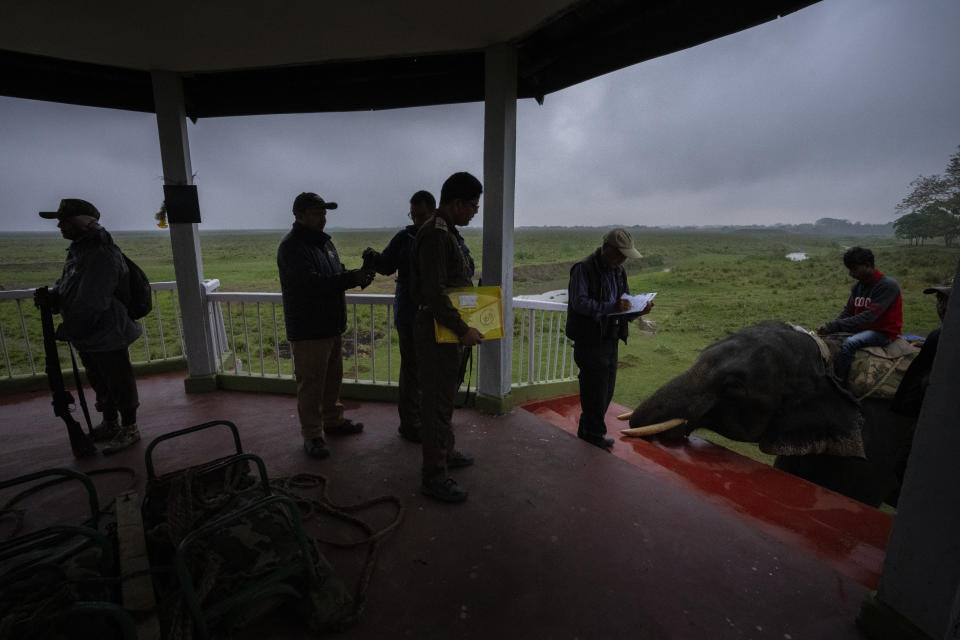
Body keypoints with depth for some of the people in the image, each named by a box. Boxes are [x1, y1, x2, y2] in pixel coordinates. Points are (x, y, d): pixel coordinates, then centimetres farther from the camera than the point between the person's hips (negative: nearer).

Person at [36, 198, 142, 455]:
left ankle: (129, 429, 18)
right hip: (87, 337, 10)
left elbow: (90, 304, -24)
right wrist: (51, 297, -3)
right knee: (100, 383, 22)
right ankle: (110, 424, 38)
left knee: (119, 383, 4)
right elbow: (68, 286, 17)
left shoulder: (102, 255, -23)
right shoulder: (79, 249, 9)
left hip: (107, 335, -10)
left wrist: (66, 330, -17)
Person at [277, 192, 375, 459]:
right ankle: (312, 435, 15)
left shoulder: (324, 241, 12)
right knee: (311, 384, 1)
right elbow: (312, 282, -28)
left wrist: (357, 275, -6)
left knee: (332, 377, 20)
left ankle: (333, 420, 36)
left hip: (331, 325, 9)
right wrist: (352, 279, -31)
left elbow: (337, 274, 16)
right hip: (307, 329, -9)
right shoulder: (292, 246, -17)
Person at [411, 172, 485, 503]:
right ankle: (434, 476, 12)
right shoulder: (436, 234, -19)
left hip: (448, 327, 11)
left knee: (445, 394, 21)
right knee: (437, 400, -2)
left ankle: (445, 452, 38)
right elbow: (434, 291, -27)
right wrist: (462, 329, -26)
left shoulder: (446, 231, 14)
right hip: (437, 327, -11)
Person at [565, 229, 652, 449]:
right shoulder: (583, 269, -12)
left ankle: (587, 429, 33)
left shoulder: (619, 271, 13)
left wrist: (639, 311, -4)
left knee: (606, 390, 16)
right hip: (589, 340, -8)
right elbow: (579, 303, -22)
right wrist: (611, 307, -30)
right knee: (595, 389, 1)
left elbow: (625, 303, 17)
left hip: (610, 339, 8)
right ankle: (595, 433, 20)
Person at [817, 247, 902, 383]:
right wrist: (829, 327, -15)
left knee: (850, 343, -32)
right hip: (862, 329, 8)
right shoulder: (857, 286, 5)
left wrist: (833, 327, -34)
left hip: (883, 332, -8)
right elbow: (847, 312, 4)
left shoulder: (888, 285, -16)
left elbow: (869, 316, -27)